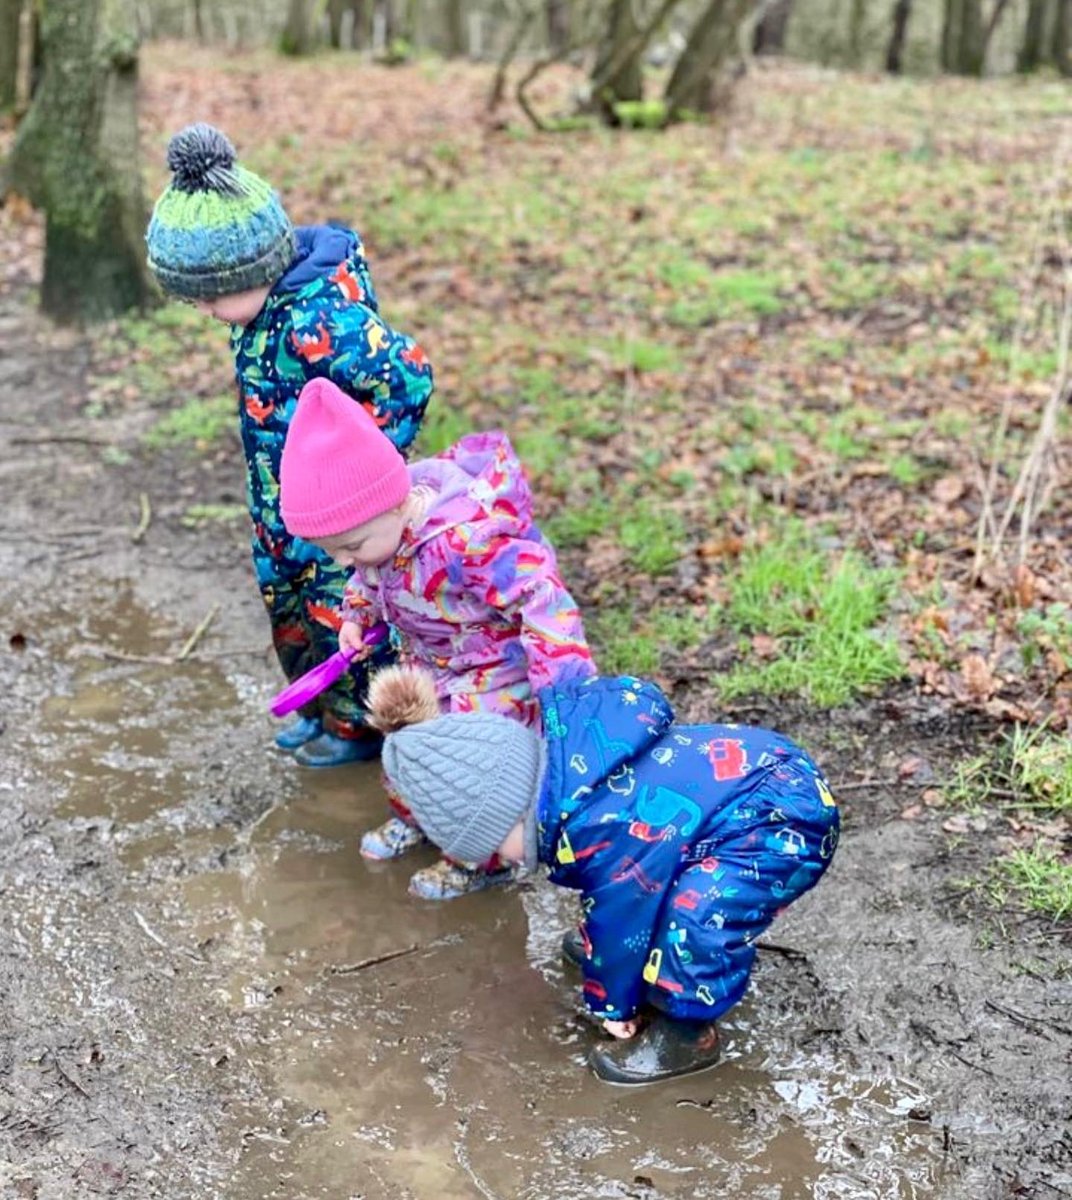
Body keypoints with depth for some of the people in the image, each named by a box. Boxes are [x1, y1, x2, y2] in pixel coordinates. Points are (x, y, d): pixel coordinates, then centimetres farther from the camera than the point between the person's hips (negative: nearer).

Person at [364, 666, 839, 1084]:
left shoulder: (601, 832, -27)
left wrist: (611, 1004, 5)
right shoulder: (557, 755, -6)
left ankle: (687, 1029, -5)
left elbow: (622, 915, -12)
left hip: (788, 824, -10)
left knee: (699, 913, -28)